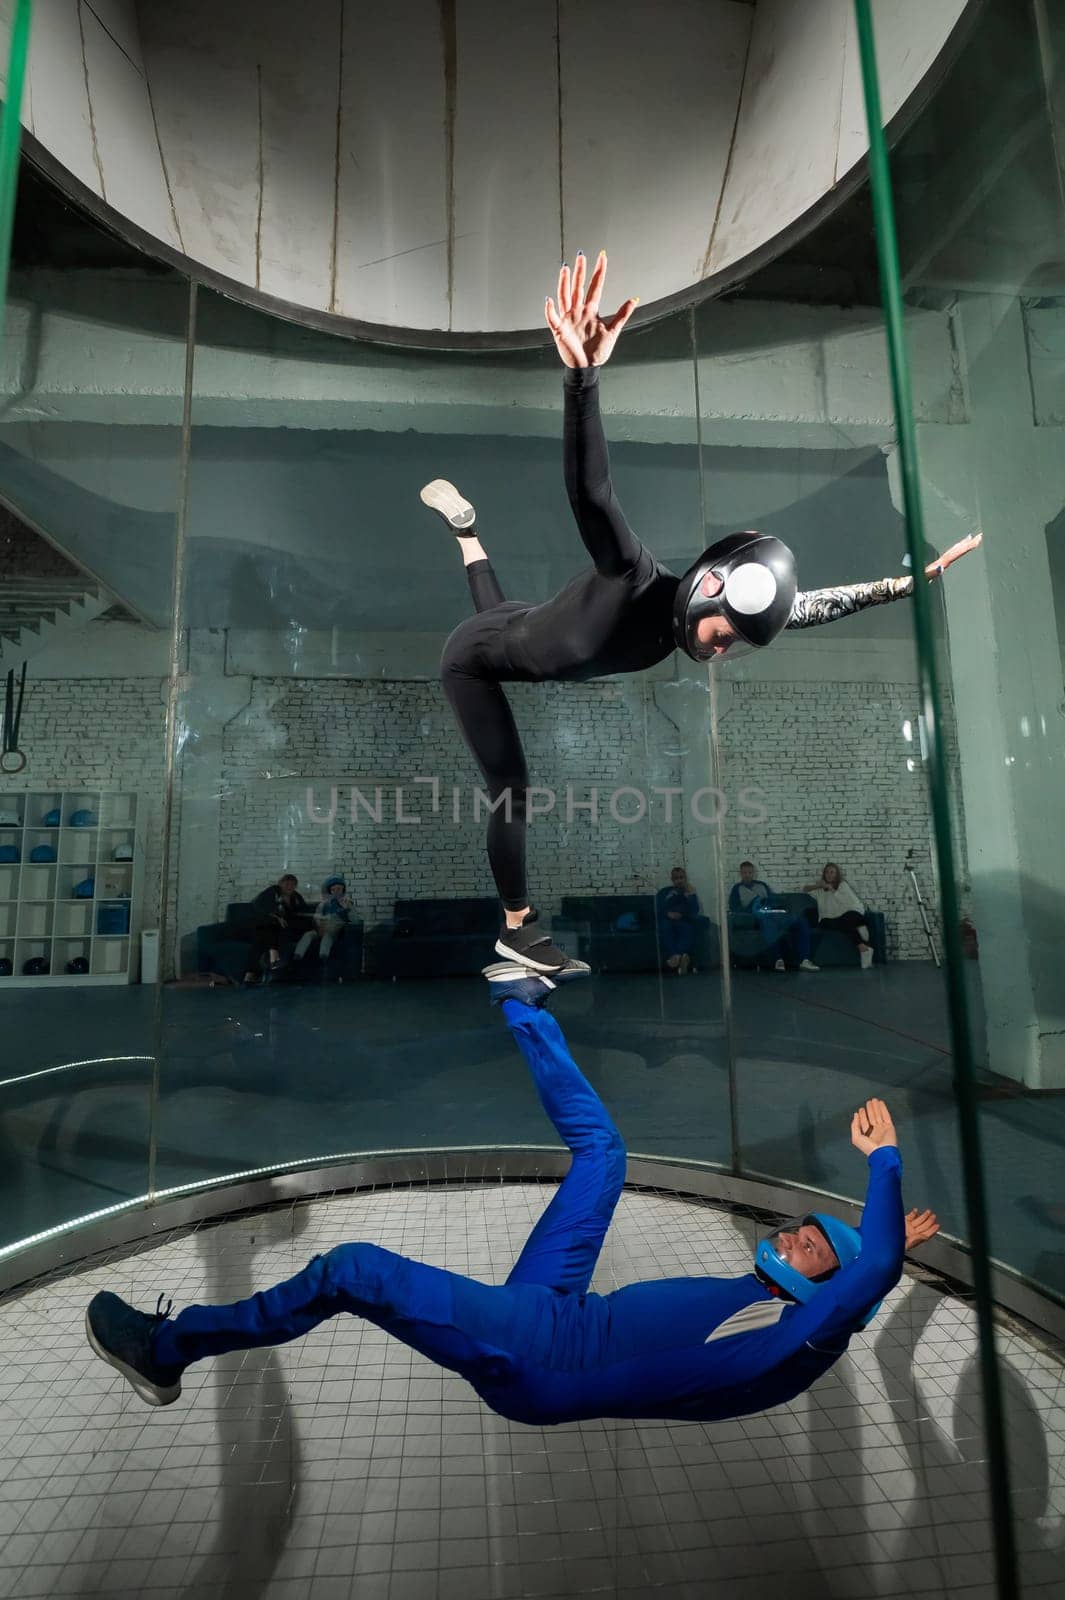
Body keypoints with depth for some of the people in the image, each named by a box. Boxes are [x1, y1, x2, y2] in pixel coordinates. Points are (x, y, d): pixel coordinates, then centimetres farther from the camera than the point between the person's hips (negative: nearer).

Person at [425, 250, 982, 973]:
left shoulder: (692, 616, -17)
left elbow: (816, 605, -6)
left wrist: (908, 583, -7)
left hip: (514, 631, 7)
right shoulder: (634, 578, -37)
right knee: (511, 792, -3)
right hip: (474, 659, -6)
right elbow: (590, 492, -52)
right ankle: (516, 929, 13)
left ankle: (461, 520, 58)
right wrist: (583, 374, -67)